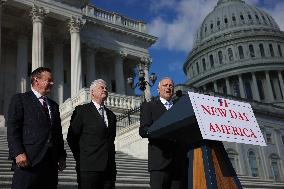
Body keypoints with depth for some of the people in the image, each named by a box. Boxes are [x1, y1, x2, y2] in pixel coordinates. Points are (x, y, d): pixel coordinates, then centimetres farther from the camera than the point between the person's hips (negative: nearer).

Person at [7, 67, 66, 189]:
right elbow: (12, 129, -6)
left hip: (51, 163, 6)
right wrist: (18, 153, -16)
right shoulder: (20, 99, 3)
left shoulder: (54, 105, 22)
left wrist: (61, 156, 12)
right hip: (28, 161, -6)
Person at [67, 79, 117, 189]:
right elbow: (71, 137, -1)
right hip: (89, 167, -5)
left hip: (109, 168, 5)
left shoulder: (111, 115, 19)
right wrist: (81, 159, -1)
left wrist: (112, 162, 13)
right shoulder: (81, 110, 2)